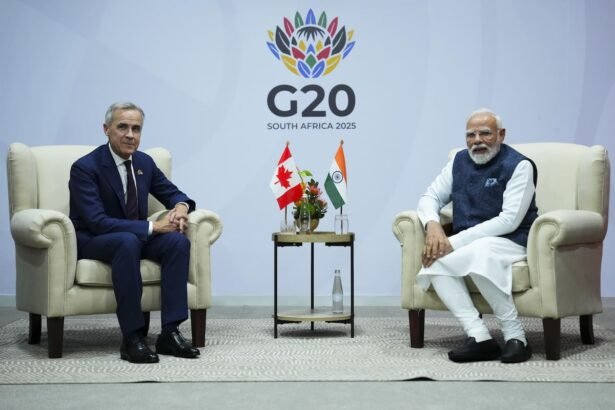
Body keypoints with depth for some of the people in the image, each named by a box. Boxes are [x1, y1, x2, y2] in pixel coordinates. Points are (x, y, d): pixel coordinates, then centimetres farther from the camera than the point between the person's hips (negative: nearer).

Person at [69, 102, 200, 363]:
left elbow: (173, 193, 13)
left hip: (134, 238, 6)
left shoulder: (144, 162, 2)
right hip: (92, 241, -6)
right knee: (128, 241, -39)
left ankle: (170, 332, -22)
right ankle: (132, 337, -33)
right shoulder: (85, 167, -18)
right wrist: (153, 226, -30)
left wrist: (181, 206, -14)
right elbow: (97, 222, -27)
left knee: (178, 241, -22)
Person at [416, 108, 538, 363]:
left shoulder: (519, 166, -8)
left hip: (510, 242, -5)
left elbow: (509, 220, -17)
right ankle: (480, 338, -31)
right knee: (434, 261, -26)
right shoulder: (460, 161, 11)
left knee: (479, 252, -39)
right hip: (467, 244, 6)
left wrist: (455, 242, -22)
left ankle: (515, 337, -28)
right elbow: (430, 197, 15)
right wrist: (432, 224, -11)